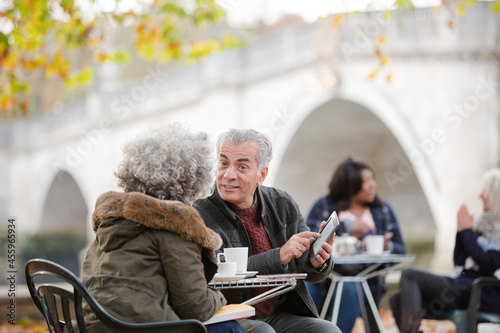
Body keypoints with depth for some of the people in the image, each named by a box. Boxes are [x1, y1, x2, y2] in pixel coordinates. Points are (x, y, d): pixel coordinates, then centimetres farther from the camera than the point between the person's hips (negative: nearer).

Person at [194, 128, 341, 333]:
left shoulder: (283, 206, 6)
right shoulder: (200, 215, -10)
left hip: (281, 316, 5)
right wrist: (279, 257, -26)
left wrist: (318, 261, -14)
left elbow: (310, 273, 11)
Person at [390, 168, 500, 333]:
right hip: (465, 286, 9)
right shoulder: (485, 222, 20)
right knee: (397, 299, -6)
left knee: (409, 275, -18)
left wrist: (467, 231, -9)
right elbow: (459, 262, 20)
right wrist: (461, 231, 6)